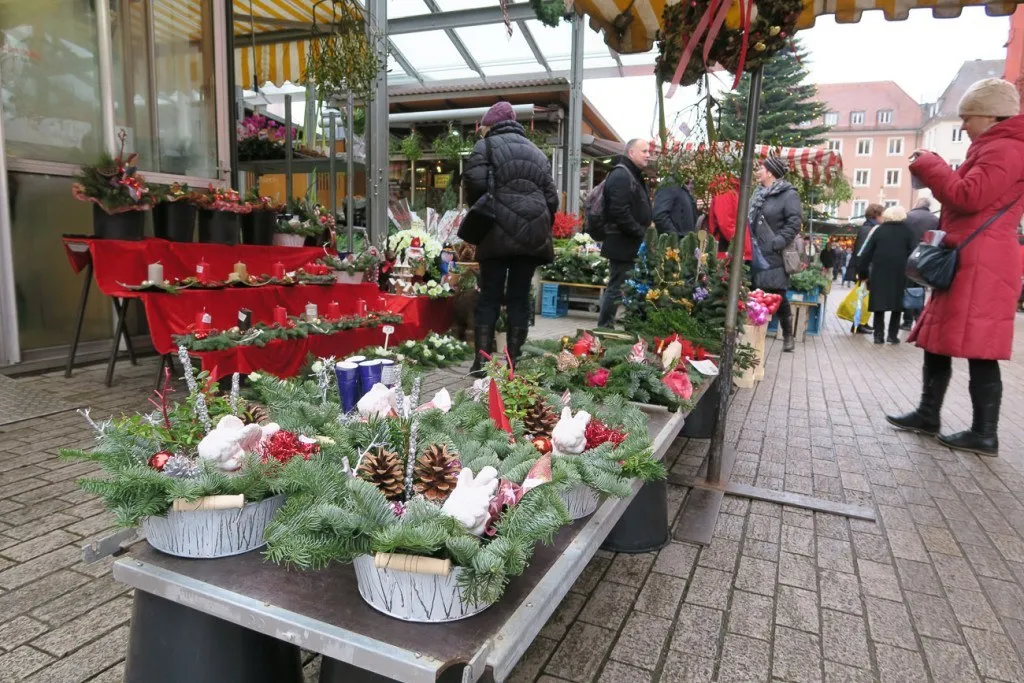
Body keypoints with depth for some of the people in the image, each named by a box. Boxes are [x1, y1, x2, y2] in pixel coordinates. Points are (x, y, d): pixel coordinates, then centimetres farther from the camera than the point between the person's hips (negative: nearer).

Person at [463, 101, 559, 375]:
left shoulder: (487, 145, 6)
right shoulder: (537, 152, 22)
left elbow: (475, 181, -10)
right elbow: (551, 197, 16)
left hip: (499, 231, -4)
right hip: (532, 232, 4)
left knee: (489, 296, 2)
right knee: (519, 297, 7)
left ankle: (482, 361, 2)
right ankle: (512, 362, 9)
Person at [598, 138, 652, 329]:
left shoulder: (634, 176, 20)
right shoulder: (621, 175, -13)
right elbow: (620, 213, -23)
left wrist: (643, 233, 9)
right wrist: (640, 233, -18)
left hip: (630, 244, 10)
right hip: (623, 244, -10)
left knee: (616, 287, 12)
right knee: (617, 288, -6)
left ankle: (605, 329, 18)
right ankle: (604, 328, 1)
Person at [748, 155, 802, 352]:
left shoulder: (788, 194, -5)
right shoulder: (758, 194, 17)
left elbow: (795, 222, -14)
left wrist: (778, 242, -21)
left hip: (774, 257, -7)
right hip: (756, 255, 7)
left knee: (778, 296, -3)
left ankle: (788, 335, 11)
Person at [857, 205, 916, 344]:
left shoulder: (880, 230, 5)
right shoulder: (907, 230, 2)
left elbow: (866, 253, 2)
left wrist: (863, 273, 7)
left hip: (879, 273, 1)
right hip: (899, 274, 0)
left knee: (879, 304, 5)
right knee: (897, 305, 10)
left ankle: (879, 335, 1)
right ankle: (893, 335, 6)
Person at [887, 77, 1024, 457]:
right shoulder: (994, 149, 25)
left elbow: (969, 197, -19)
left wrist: (928, 165, -9)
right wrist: (934, 169, 14)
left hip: (980, 265, -11)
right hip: (967, 262, 11)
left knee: (978, 350, -9)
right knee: (937, 340, 12)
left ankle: (985, 435, -4)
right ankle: (928, 414, 19)